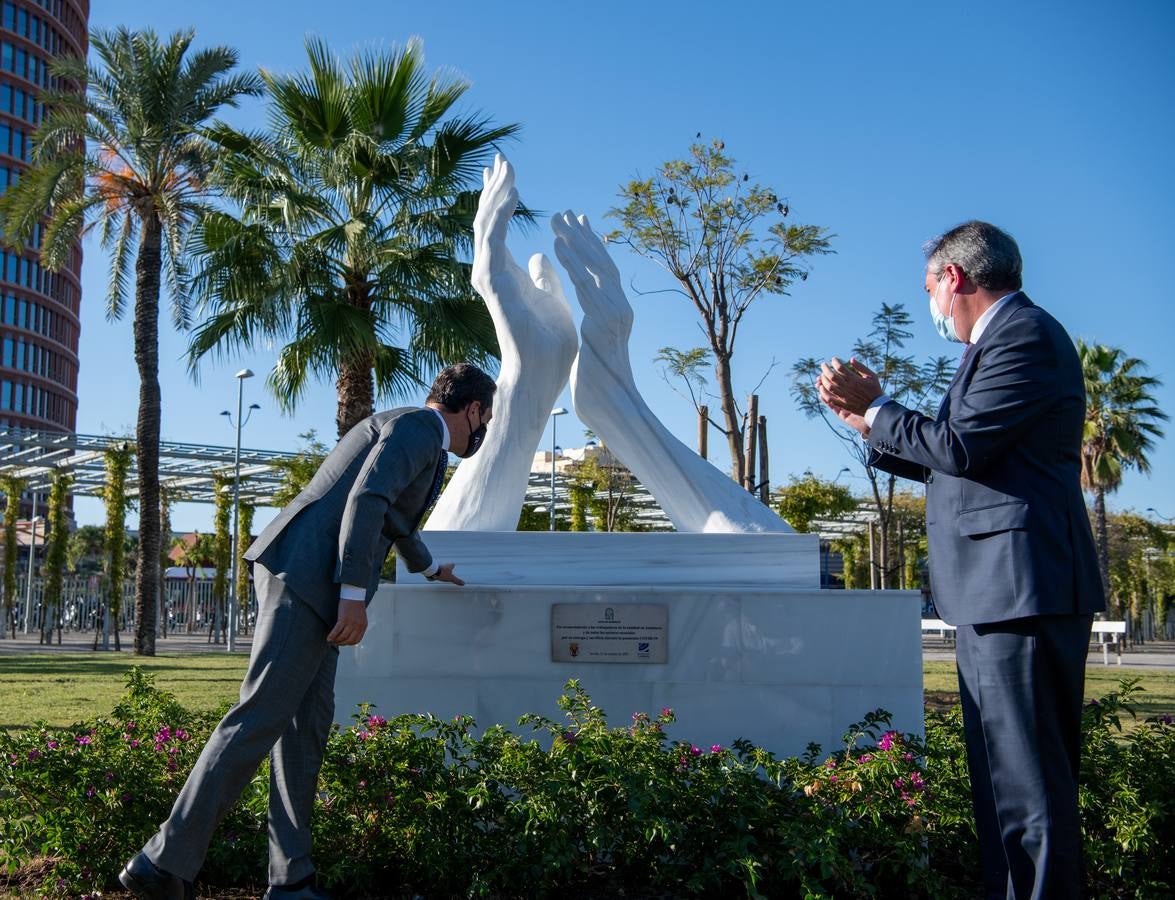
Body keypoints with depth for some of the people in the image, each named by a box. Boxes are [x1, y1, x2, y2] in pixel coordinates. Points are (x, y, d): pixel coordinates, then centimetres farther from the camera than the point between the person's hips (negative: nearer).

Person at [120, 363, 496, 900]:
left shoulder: (419, 438, 28)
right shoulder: (418, 428, -3)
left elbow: (395, 516, 46)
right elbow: (365, 499, -18)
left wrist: (428, 566, 63)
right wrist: (355, 594, -22)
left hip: (312, 588, 10)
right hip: (305, 577, -10)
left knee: (308, 724, 7)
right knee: (261, 717, -13)